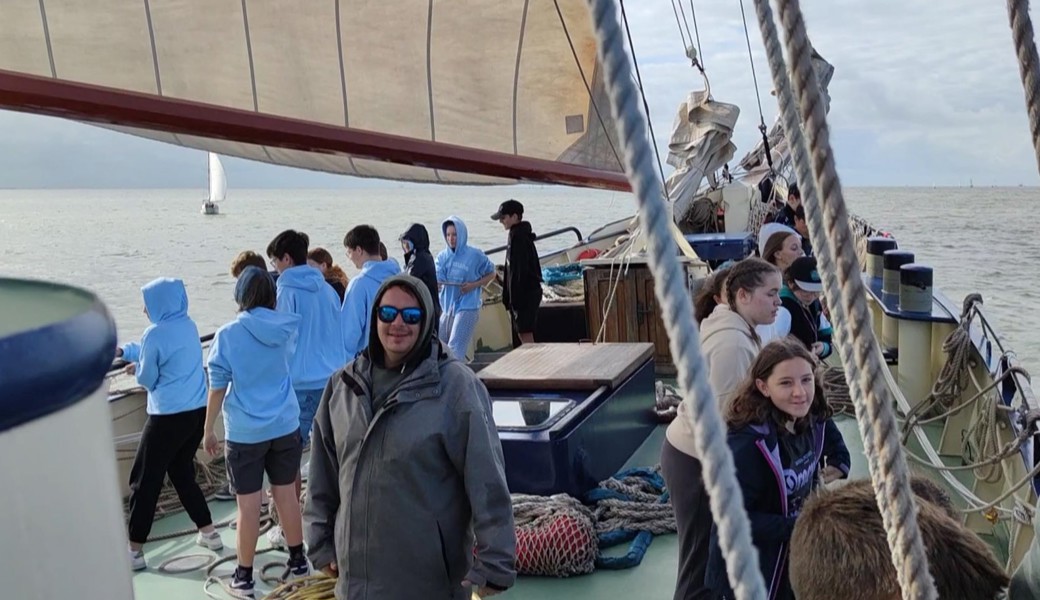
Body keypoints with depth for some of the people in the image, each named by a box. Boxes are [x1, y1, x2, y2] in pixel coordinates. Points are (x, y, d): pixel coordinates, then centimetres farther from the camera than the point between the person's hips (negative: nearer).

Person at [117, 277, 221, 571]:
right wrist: (122, 351, 26)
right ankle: (208, 532, 25)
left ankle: (134, 550, 11)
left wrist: (136, 368, 15)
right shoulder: (189, 326, 8)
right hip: (198, 411, 8)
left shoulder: (156, 333, -14)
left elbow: (147, 378, -5)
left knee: (145, 480, 5)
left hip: (169, 417, -8)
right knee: (182, 472, 22)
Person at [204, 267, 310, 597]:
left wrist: (208, 430, 3)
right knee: (286, 493, 15)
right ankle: (298, 560, 26)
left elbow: (218, 388, -9)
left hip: (244, 432, -3)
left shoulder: (228, 334, -12)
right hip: (285, 426, 4)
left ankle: (244, 575, 14)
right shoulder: (286, 328, -2)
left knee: (248, 503, 4)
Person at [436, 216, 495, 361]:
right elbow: (437, 281, -5)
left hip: (467, 307, -5)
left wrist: (474, 285, -9)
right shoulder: (443, 256, 5)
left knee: (455, 348, -13)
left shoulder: (475, 255, -5)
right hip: (447, 307, 5)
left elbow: (491, 274, 7)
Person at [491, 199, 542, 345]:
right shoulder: (518, 235, 15)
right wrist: (509, 297, 20)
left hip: (526, 293, -10)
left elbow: (520, 270, -21)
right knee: (522, 332, 14)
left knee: (525, 333, -6)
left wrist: (515, 298, -21)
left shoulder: (519, 237, -16)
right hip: (526, 292, 10)